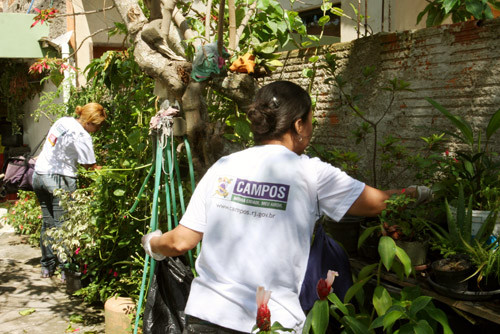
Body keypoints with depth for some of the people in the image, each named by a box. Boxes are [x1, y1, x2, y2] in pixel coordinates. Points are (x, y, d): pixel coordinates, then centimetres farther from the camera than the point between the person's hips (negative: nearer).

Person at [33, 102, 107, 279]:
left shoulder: (62, 121, 9)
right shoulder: (82, 136, -15)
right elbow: (90, 166, -12)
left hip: (39, 173, 8)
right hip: (59, 179, -8)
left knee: (47, 222, 14)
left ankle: (47, 266, 22)